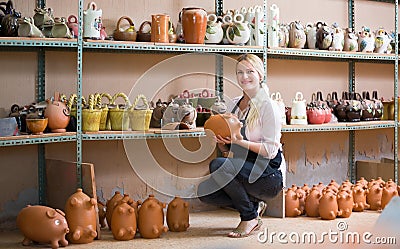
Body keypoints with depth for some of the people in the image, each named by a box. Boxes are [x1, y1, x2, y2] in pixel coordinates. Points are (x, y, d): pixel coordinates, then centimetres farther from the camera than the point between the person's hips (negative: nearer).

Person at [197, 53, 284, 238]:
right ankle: (254, 205, 7)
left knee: (217, 165, -28)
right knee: (204, 192, -14)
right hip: (243, 168, 7)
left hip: (268, 175, -7)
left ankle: (250, 217, -9)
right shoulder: (235, 104, 11)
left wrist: (240, 141, -24)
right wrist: (221, 141, -9)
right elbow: (227, 150, 13)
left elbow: (271, 150, -16)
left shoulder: (268, 106, -10)